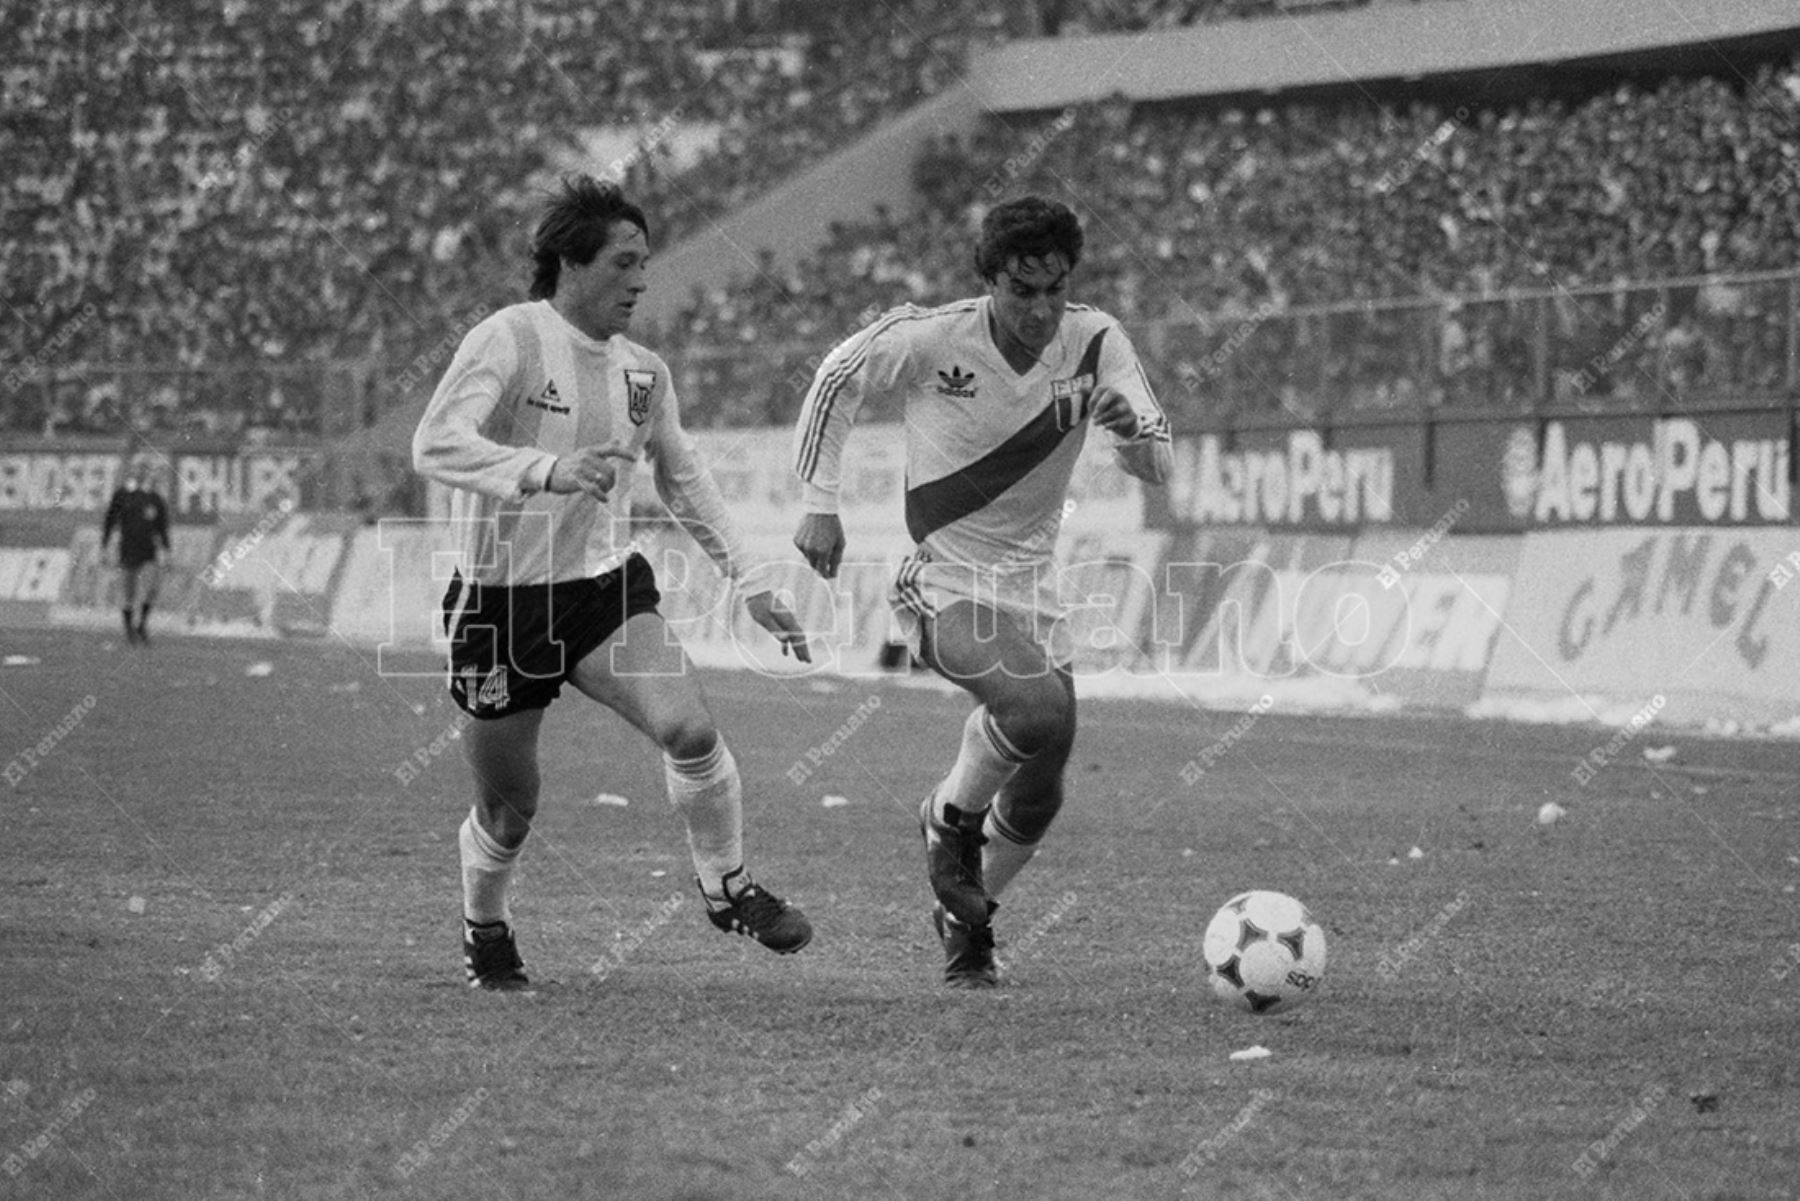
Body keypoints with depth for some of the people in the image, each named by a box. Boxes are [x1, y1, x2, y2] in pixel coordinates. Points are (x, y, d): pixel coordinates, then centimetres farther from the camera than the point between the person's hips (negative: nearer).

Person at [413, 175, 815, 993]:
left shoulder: (642, 372, 5)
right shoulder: (510, 340, -15)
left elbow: (685, 483, 19)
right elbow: (435, 445, -29)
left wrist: (752, 584, 16)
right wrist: (548, 471, -42)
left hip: (606, 587, 4)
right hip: (501, 599, -4)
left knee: (689, 732, -18)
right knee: (509, 807, 3)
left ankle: (726, 887, 5)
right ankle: (484, 930, 33)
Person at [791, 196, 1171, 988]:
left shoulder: (1095, 343, -7)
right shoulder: (931, 340, -15)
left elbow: (1157, 469, -6)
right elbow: (836, 380, 2)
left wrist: (1131, 428, -30)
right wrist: (818, 502, 0)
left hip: (1032, 586, 5)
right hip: (942, 584, -5)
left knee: (1039, 797, 5)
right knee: (1042, 706, -31)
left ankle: (965, 916, 33)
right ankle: (950, 819, -2)